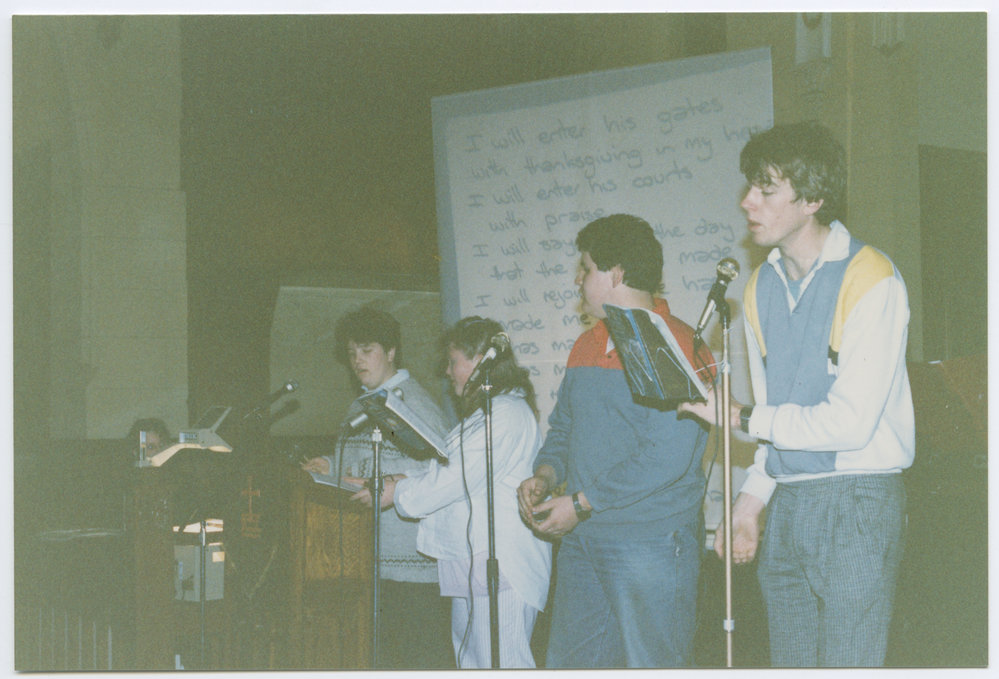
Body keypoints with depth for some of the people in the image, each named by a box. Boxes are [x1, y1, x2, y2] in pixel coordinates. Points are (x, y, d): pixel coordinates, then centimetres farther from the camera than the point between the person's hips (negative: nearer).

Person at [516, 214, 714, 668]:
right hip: (580, 540, 8)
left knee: (649, 666, -2)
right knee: (568, 661, 12)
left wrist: (580, 503, -18)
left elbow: (666, 457, -21)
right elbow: (563, 426, 24)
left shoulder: (674, 346, -13)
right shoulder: (586, 347, 15)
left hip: (649, 543, -8)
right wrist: (545, 476, 2)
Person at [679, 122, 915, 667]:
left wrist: (743, 418, -8)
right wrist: (751, 498, 3)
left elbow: (850, 422, -16)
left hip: (856, 501, -7)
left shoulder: (870, 280, -11)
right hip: (785, 502, 7)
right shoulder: (762, 286, 12)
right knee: (788, 663, 11)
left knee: (846, 664, -6)